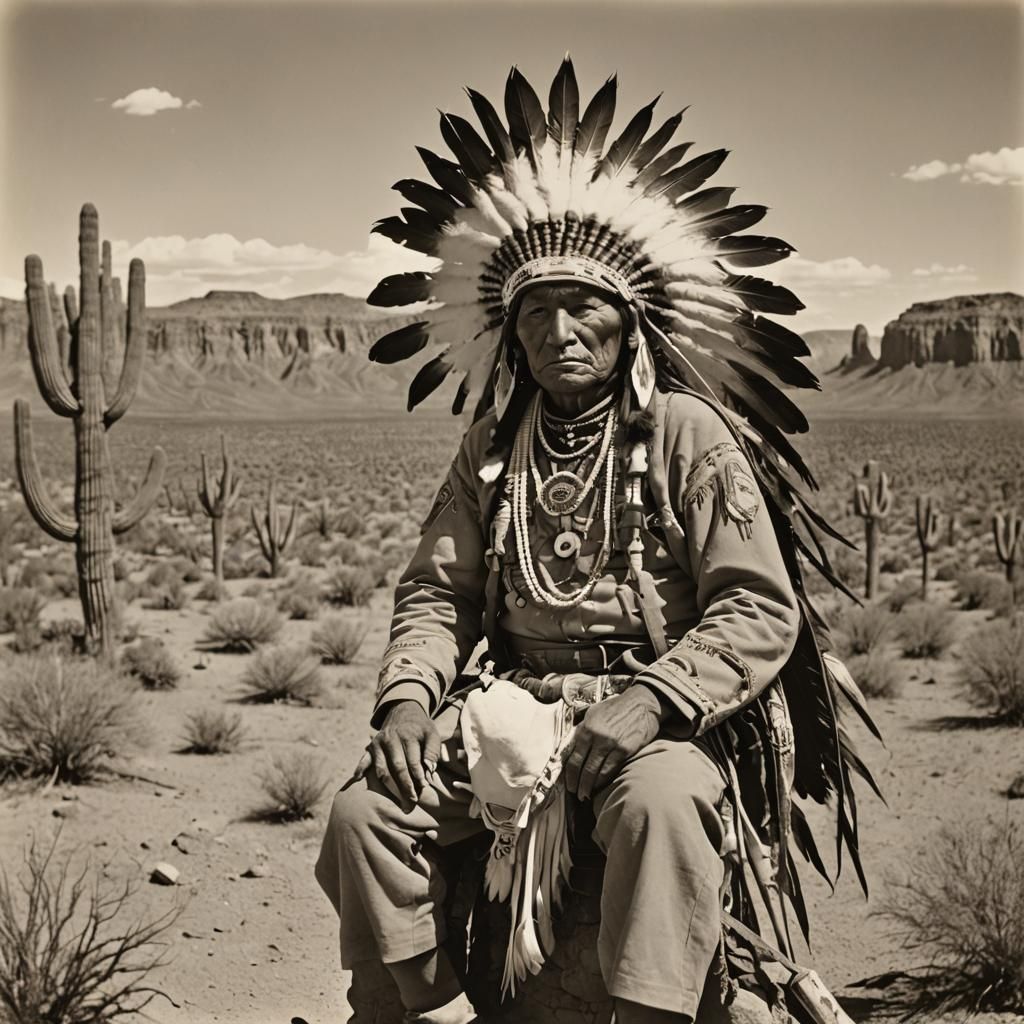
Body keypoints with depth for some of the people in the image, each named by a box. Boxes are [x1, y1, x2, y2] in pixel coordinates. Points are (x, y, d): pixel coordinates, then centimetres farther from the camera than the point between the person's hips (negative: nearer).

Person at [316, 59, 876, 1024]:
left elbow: (761, 615, -8)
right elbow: (435, 592, 11)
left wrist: (647, 702, -22)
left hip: (659, 716, -4)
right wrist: (408, 697, -9)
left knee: (661, 802, -38)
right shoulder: (492, 448, 11)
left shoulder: (688, 434, -3)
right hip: (514, 701, 5)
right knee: (363, 808, -17)